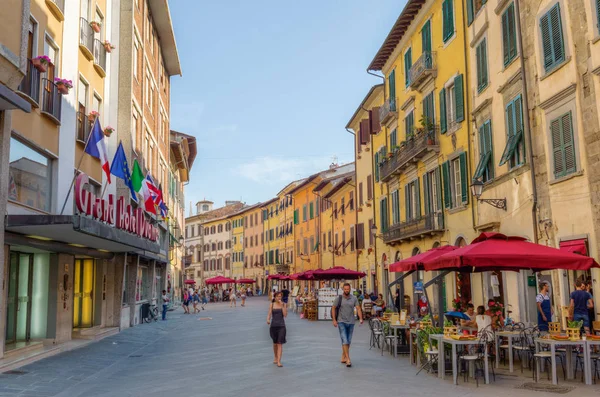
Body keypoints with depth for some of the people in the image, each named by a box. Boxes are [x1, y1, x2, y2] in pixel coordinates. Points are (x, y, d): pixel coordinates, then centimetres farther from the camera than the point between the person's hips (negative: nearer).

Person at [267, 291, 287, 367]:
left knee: (280, 343, -8)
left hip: (281, 326, -1)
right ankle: (275, 357, 36)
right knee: (275, 343, 14)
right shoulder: (272, 305, 3)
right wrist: (268, 320, -21)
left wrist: (282, 305, -13)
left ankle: (279, 361, -11)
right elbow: (269, 314, 0)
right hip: (273, 325, 1)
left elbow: (285, 315, -7)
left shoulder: (284, 304, 2)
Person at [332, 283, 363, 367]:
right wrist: (334, 320, -5)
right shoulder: (339, 298, -3)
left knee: (348, 341, 11)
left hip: (351, 322, 3)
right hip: (341, 322, -3)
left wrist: (361, 318, -18)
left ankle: (343, 357, 25)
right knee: (345, 341, -12)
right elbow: (333, 308, 2)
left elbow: (358, 308, -4)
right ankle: (348, 359, -14)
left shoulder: (354, 298, 2)